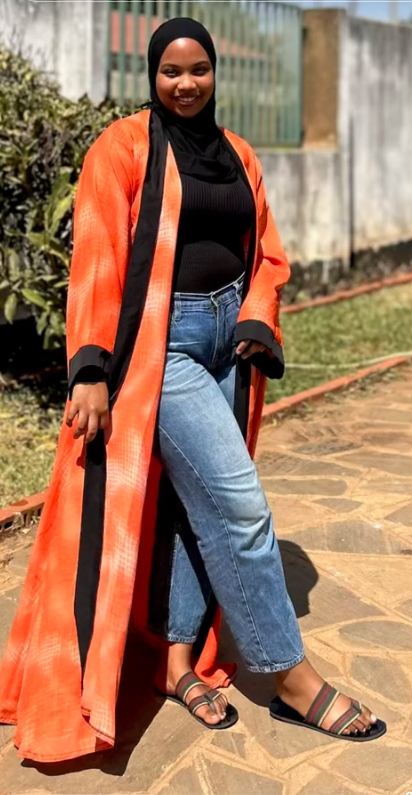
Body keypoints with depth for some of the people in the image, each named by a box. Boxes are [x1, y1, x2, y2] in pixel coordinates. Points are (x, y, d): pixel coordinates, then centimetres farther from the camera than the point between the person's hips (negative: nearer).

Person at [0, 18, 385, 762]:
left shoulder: (236, 154, 12)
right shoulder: (122, 147, -5)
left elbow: (266, 251, 15)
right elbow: (95, 260, -12)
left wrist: (256, 320, -4)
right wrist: (92, 370, -19)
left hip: (226, 337, 7)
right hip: (159, 341, -6)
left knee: (198, 502, 9)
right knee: (240, 502, -10)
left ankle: (180, 661, 23)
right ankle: (292, 676, 2)